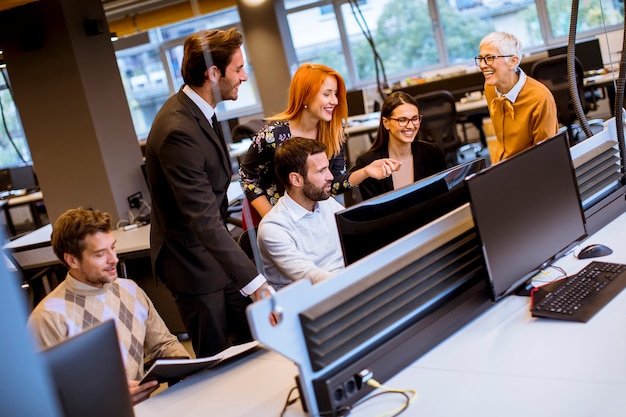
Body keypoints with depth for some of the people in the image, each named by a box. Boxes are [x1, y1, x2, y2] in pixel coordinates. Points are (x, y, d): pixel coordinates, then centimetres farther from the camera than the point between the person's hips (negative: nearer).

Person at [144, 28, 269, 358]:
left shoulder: (196, 109, 2)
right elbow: (204, 220, -35)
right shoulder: (179, 132, -30)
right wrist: (255, 282, -40)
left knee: (250, 339, 17)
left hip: (213, 250, 9)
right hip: (193, 262, -9)